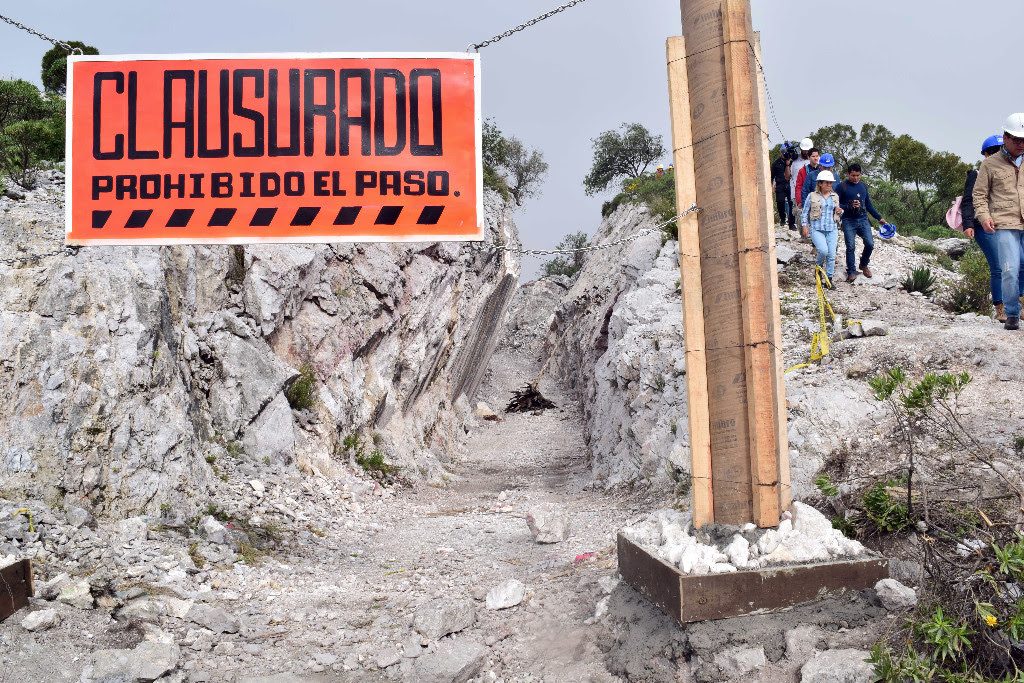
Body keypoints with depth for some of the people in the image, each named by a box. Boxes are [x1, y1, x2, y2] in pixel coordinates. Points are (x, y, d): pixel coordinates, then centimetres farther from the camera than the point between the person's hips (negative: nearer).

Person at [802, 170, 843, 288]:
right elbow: (805, 212, 4)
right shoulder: (812, 196, 0)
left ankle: (829, 279, 9)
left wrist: (840, 212, 0)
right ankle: (819, 267, 11)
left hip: (832, 229, 4)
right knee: (823, 251, -22)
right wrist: (805, 226, -3)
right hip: (817, 229, -4)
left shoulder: (835, 196, 13)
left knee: (831, 255, -1)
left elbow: (838, 214, 23)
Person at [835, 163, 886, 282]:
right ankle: (851, 271, 4)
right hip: (849, 221, -4)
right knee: (851, 247, -8)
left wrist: (879, 217, 17)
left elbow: (869, 205, 20)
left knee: (870, 244, -6)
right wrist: (850, 206, -19)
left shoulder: (863, 186, 14)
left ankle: (864, 264, 19)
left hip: (863, 219, 4)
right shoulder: (841, 187, -1)